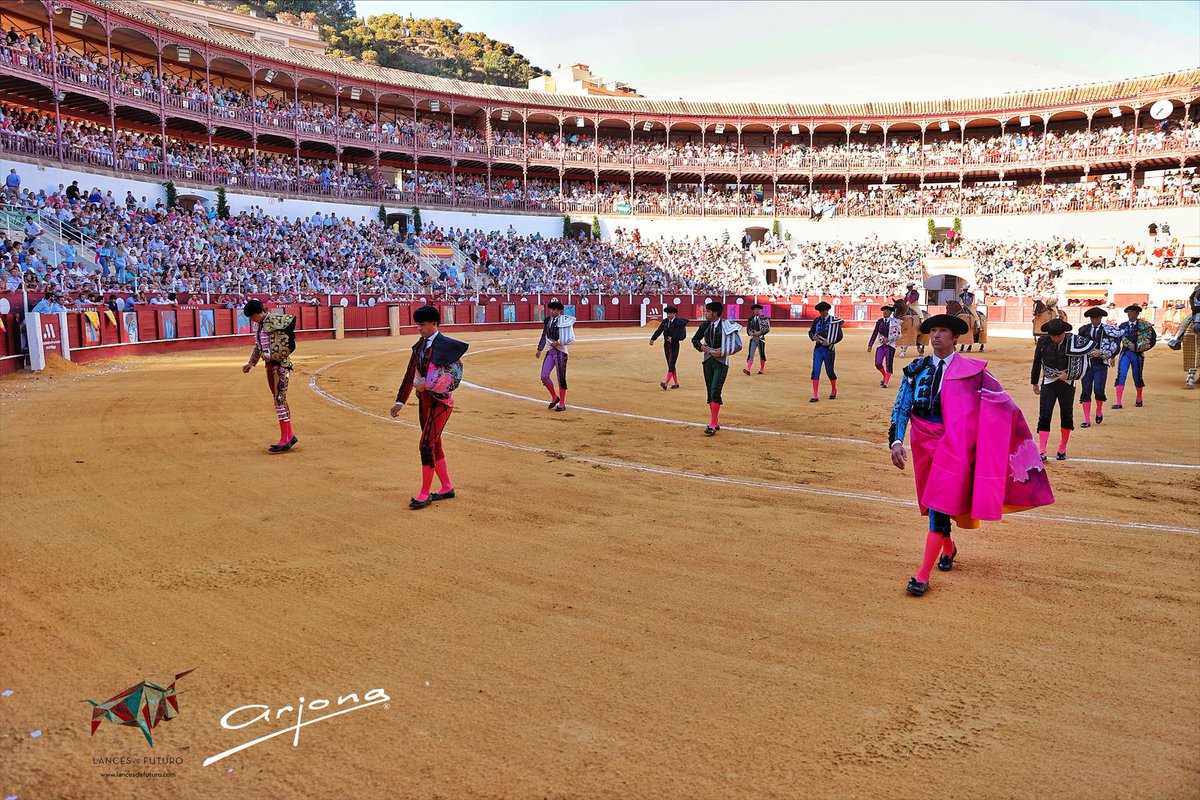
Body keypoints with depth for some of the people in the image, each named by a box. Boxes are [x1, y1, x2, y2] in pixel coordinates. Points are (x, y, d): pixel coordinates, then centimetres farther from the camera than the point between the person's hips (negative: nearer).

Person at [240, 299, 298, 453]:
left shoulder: (274, 320, -13)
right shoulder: (258, 325, 13)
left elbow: (292, 318, -27)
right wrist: (251, 363, 18)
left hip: (280, 364, -9)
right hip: (270, 365, 9)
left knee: (280, 399, -9)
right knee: (279, 399, 13)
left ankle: (284, 440, -4)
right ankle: (290, 435, 22)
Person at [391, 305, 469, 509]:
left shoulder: (446, 345, -13)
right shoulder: (419, 345, 10)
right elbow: (410, 374, 15)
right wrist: (400, 401, 15)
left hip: (441, 400, -8)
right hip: (424, 399, 8)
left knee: (426, 444, -10)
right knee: (434, 445, 13)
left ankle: (425, 493, 1)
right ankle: (447, 488, 25)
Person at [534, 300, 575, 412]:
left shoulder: (564, 321, -12)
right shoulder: (548, 321, 8)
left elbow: (571, 339, -11)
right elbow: (544, 336, 17)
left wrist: (558, 342, -18)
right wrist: (539, 350, 16)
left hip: (560, 352, -6)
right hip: (550, 351, 6)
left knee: (561, 378, 0)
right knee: (544, 376, 1)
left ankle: (562, 404, 12)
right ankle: (554, 397, 21)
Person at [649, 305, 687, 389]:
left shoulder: (679, 322, -11)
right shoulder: (665, 321, 6)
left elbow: (683, 335, -13)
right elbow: (659, 331, 6)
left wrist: (673, 338, -20)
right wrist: (653, 339, -9)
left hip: (674, 346, -7)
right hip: (666, 345, 7)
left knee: (671, 365, -13)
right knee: (670, 365, 12)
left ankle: (665, 383, -24)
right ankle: (676, 383, 22)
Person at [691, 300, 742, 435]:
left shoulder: (726, 325, -10)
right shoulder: (705, 326, 5)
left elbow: (737, 345, -10)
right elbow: (695, 339, 19)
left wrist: (723, 352, -15)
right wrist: (701, 346, -1)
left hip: (721, 362, -6)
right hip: (707, 361, 6)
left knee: (715, 392, -14)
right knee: (710, 393, 9)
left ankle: (712, 425, -12)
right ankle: (716, 422, 20)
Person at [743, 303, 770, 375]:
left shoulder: (764, 318, -1)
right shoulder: (751, 319, 10)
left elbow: (767, 328, -5)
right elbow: (748, 328, 13)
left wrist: (759, 332, -16)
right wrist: (751, 333, -8)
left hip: (761, 338, -2)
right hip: (753, 338, 2)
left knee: (762, 354, 6)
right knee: (750, 354, -10)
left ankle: (762, 370, 19)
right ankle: (748, 370, -19)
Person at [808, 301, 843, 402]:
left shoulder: (834, 321, -5)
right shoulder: (817, 321, 8)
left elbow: (839, 336, -7)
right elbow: (810, 331, 14)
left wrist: (830, 342, -18)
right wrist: (813, 337, -8)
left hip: (828, 349, -3)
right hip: (818, 348, 3)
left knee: (829, 372, 8)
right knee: (815, 371, -8)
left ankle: (834, 390, 35)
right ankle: (815, 396, -9)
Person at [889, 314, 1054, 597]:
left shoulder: (970, 370, -3)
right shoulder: (916, 369, 5)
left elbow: (1002, 403, 5)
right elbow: (901, 407, 0)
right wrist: (896, 441, -12)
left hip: (953, 444, -4)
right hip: (923, 443, 4)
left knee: (941, 503, -12)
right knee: (934, 499, 17)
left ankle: (923, 575, -11)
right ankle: (948, 548, 45)